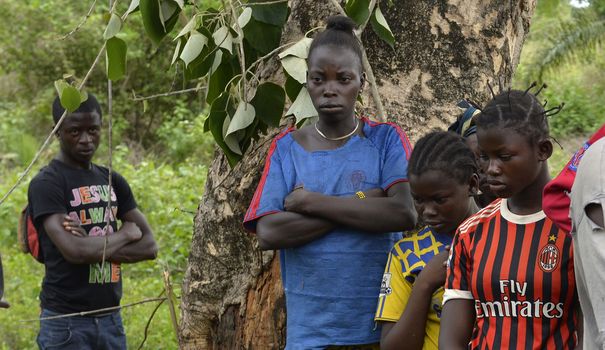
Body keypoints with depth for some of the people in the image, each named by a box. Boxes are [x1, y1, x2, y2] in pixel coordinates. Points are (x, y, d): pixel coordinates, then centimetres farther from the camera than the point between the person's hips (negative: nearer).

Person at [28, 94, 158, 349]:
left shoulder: (113, 181, 13)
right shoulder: (47, 184, -8)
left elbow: (149, 247, 5)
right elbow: (74, 251, -21)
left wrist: (95, 247, -11)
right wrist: (125, 233, -4)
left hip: (110, 319, 6)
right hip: (66, 322, -6)